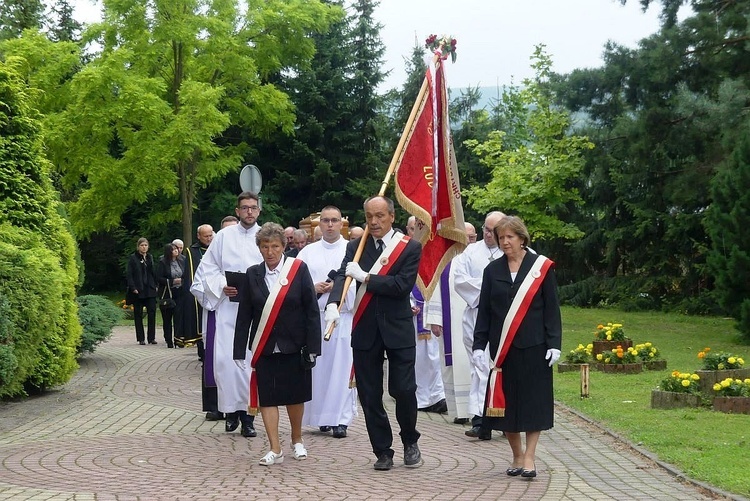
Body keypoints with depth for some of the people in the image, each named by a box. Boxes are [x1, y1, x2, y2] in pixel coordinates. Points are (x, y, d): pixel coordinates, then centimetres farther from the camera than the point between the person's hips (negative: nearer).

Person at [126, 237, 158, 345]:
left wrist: (156, 285, 6)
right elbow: (129, 274, -4)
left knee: (152, 313, -1)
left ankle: (151, 337, 5)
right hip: (138, 291, -4)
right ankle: (141, 338, 7)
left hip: (150, 290, 4)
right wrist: (133, 288, -12)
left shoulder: (150, 257, 13)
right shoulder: (133, 258, 0)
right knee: (138, 315, 2)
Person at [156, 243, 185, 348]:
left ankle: (178, 338, -15)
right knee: (167, 318, 5)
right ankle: (169, 341, 13)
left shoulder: (182, 260, 5)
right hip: (167, 293, -2)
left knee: (179, 315, -12)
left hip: (179, 293, 2)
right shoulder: (163, 262, -5)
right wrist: (172, 281, -16)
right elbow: (158, 278, -9)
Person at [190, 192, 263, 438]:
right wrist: (222, 286, -7)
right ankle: (231, 410, 7)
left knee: (251, 360, -2)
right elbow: (208, 268, 8)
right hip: (226, 306, 0)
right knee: (225, 358, -5)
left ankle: (247, 413, 4)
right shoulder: (224, 236, 8)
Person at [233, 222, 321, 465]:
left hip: (294, 346, -2)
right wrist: (240, 350, 1)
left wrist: (312, 346, -10)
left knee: (295, 395, 9)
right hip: (264, 347, 2)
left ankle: (297, 440, 30)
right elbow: (244, 315, 4)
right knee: (267, 397, -2)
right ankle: (275, 449, 3)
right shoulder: (252, 274, 3)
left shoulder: (299, 269, -4)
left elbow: (312, 310, -5)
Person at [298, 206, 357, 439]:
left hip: (344, 316, -2)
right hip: (314, 316, 2)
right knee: (318, 367, 2)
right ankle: (321, 416, 10)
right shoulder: (307, 252, 13)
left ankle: (341, 419, -2)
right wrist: (314, 288, -9)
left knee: (342, 367, -5)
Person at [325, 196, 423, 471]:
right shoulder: (355, 247, 5)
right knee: (370, 394, 4)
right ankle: (383, 451, 16)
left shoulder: (410, 247, -2)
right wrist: (333, 303, -28)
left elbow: (403, 284, -14)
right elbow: (342, 276, -9)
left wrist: (365, 277, -15)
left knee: (403, 389, -4)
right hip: (365, 330, 3)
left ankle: (410, 442, 22)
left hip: (398, 328, -2)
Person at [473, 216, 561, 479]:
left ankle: (529, 457, 2)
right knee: (506, 402, 5)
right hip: (501, 347, 3)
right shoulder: (493, 270, 7)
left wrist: (554, 343, -8)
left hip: (533, 347, -3)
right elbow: (484, 310, 8)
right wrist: (479, 344, 2)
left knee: (533, 401, -2)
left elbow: (551, 308, -1)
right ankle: (517, 456, 17)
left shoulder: (542, 267, -1)